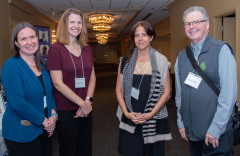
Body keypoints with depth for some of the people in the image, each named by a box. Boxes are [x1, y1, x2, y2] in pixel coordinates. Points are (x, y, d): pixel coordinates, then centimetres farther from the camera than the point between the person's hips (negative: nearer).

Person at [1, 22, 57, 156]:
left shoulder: (42, 64, 6)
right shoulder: (11, 66, -16)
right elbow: (18, 103, -23)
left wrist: (53, 115, -4)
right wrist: (44, 120, -16)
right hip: (22, 134, -6)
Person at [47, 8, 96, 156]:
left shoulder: (87, 48, 9)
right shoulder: (56, 48, -8)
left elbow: (92, 77, 9)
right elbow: (58, 83, -14)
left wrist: (88, 101, -6)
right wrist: (82, 103, -13)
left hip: (86, 110, 5)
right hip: (65, 111, -5)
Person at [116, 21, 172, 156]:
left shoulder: (161, 60, 1)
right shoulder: (125, 61, 5)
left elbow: (166, 93, -1)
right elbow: (119, 90, 6)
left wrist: (150, 114, -10)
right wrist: (126, 113, -7)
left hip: (154, 120, 0)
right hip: (129, 121, 1)